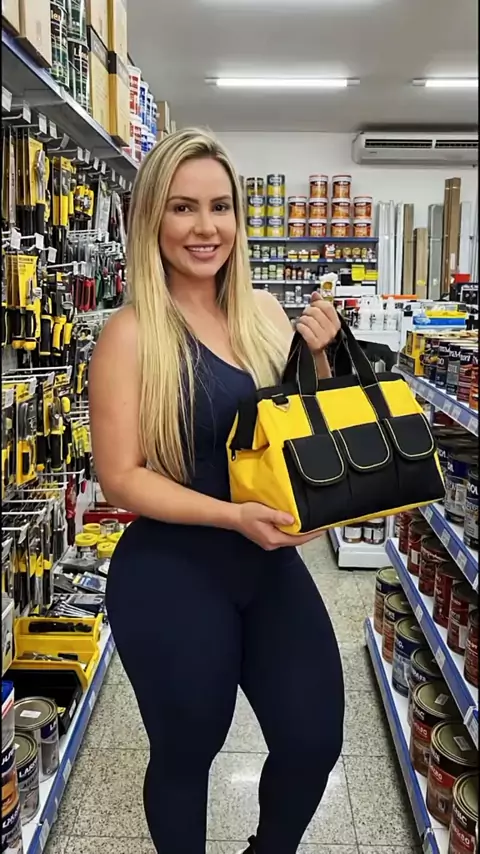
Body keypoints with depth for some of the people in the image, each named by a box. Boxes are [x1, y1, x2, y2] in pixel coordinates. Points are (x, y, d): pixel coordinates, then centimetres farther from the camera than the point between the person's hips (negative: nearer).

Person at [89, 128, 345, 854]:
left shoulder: (265, 312, 2)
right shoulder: (132, 333, -14)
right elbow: (121, 477, -15)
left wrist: (320, 359, -6)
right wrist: (233, 515, -25)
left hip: (272, 566, 6)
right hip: (171, 577, -5)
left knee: (315, 741, 15)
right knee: (187, 753, 15)